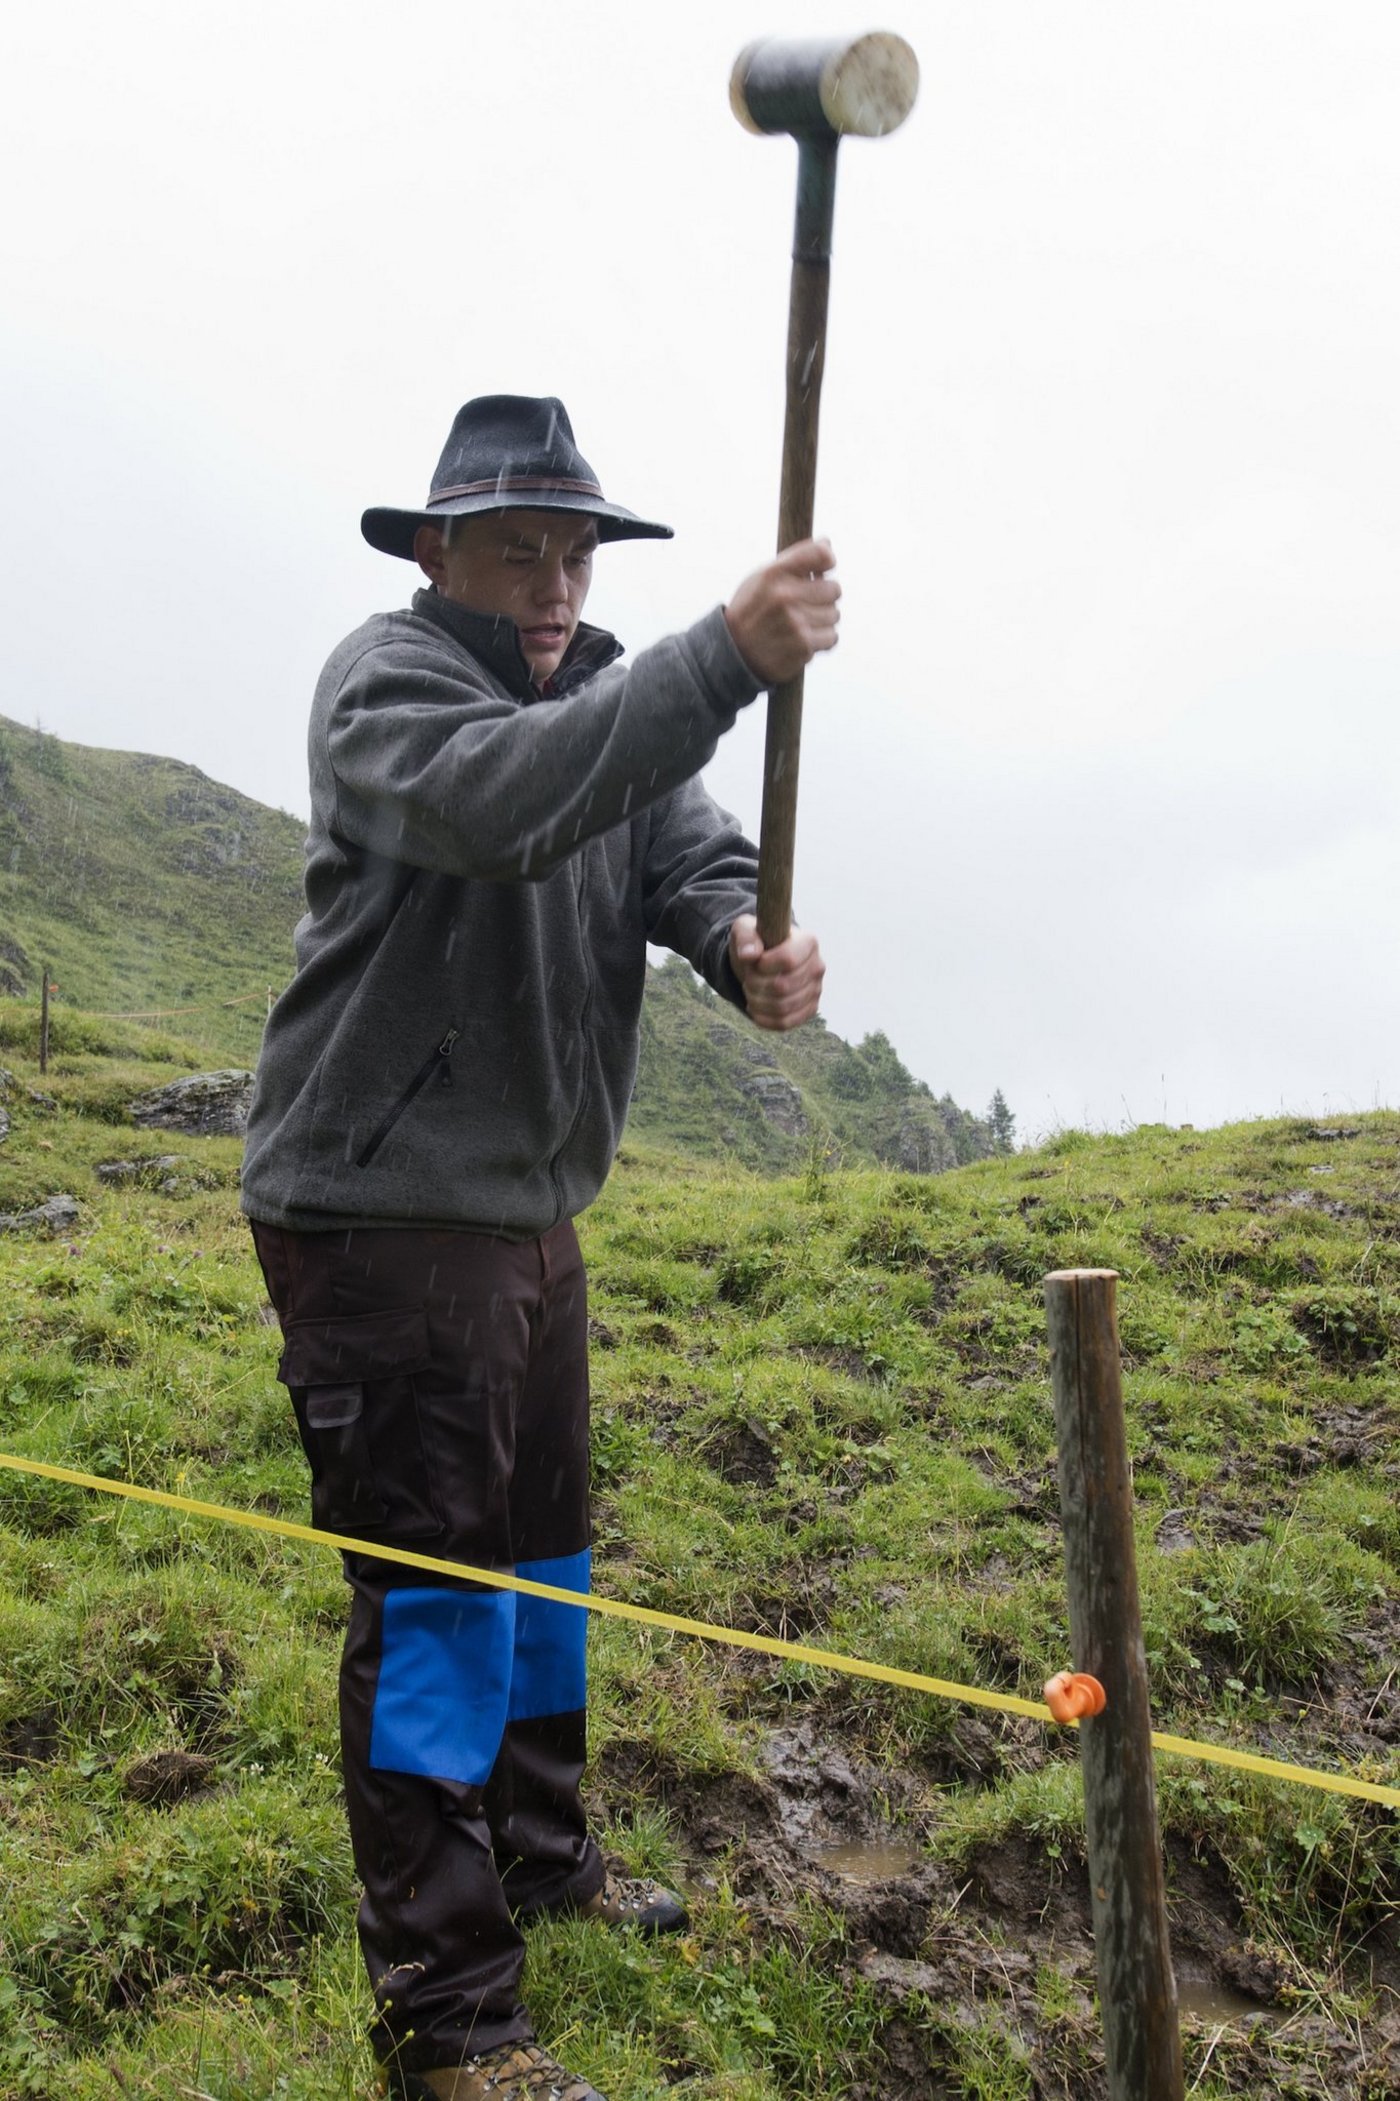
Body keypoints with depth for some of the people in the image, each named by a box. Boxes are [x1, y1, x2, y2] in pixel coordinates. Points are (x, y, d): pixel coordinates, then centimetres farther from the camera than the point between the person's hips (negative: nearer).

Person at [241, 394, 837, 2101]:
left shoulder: (601, 691, 13)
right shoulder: (385, 676, -11)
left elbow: (689, 848, -1)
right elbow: (499, 799, -33)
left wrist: (749, 943, -23)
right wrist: (725, 654, -39)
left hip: (530, 1207, 9)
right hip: (382, 1208, -8)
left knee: (542, 1548, 20)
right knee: (435, 1590, -4)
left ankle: (538, 1859, 40)